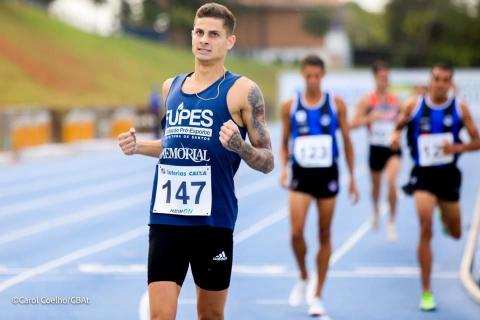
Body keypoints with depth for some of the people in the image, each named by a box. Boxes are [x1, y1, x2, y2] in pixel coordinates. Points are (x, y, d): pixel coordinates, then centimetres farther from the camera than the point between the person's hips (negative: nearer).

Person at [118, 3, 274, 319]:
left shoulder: (242, 91, -4)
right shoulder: (171, 86, 12)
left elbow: (267, 161, -4)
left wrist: (238, 145, -24)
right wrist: (138, 146, 9)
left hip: (214, 220, -3)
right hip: (166, 218, 3)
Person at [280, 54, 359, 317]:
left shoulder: (336, 104, 0)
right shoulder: (290, 106, 1)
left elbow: (347, 142, 6)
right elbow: (284, 143, 9)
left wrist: (352, 178, 4)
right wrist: (283, 167, -8)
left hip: (327, 174, 0)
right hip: (301, 176, 0)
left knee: (324, 236, 5)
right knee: (296, 232, -15)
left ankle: (318, 296, 14)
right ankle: (303, 277, 13)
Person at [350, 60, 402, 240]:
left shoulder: (395, 100, 3)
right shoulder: (367, 101, -5)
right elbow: (353, 124, -12)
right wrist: (368, 118, -27)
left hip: (393, 148, 0)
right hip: (376, 149, 0)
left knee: (391, 180, -22)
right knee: (376, 186, 16)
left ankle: (392, 222, -10)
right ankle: (376, 212, 50)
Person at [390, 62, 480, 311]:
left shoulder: (460, 109, -4)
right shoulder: (414, 105, -5)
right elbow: (398, 126, 9)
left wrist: (458, 147, -19)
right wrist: (395, 135, -14)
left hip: (448, 174, 2)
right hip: (423, 174, -2)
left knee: (456, 234, 17)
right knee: (425, 229, -18)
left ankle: (445, 218, 59)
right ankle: (426, 292, -10)